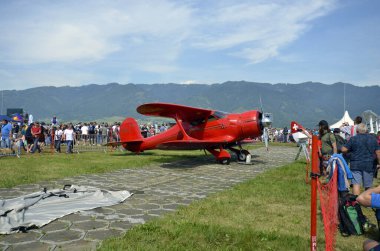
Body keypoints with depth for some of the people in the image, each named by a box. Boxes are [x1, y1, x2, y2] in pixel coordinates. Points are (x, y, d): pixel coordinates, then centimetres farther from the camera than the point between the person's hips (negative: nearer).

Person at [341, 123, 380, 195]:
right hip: (369, 165, 3)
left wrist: (351, 150, 13)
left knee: (356, 184, -5)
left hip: (356, 165, -3)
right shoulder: (373, 138, 5)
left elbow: (343, 150, -6)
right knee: (368, 186, 13)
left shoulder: (353, 139, -4)